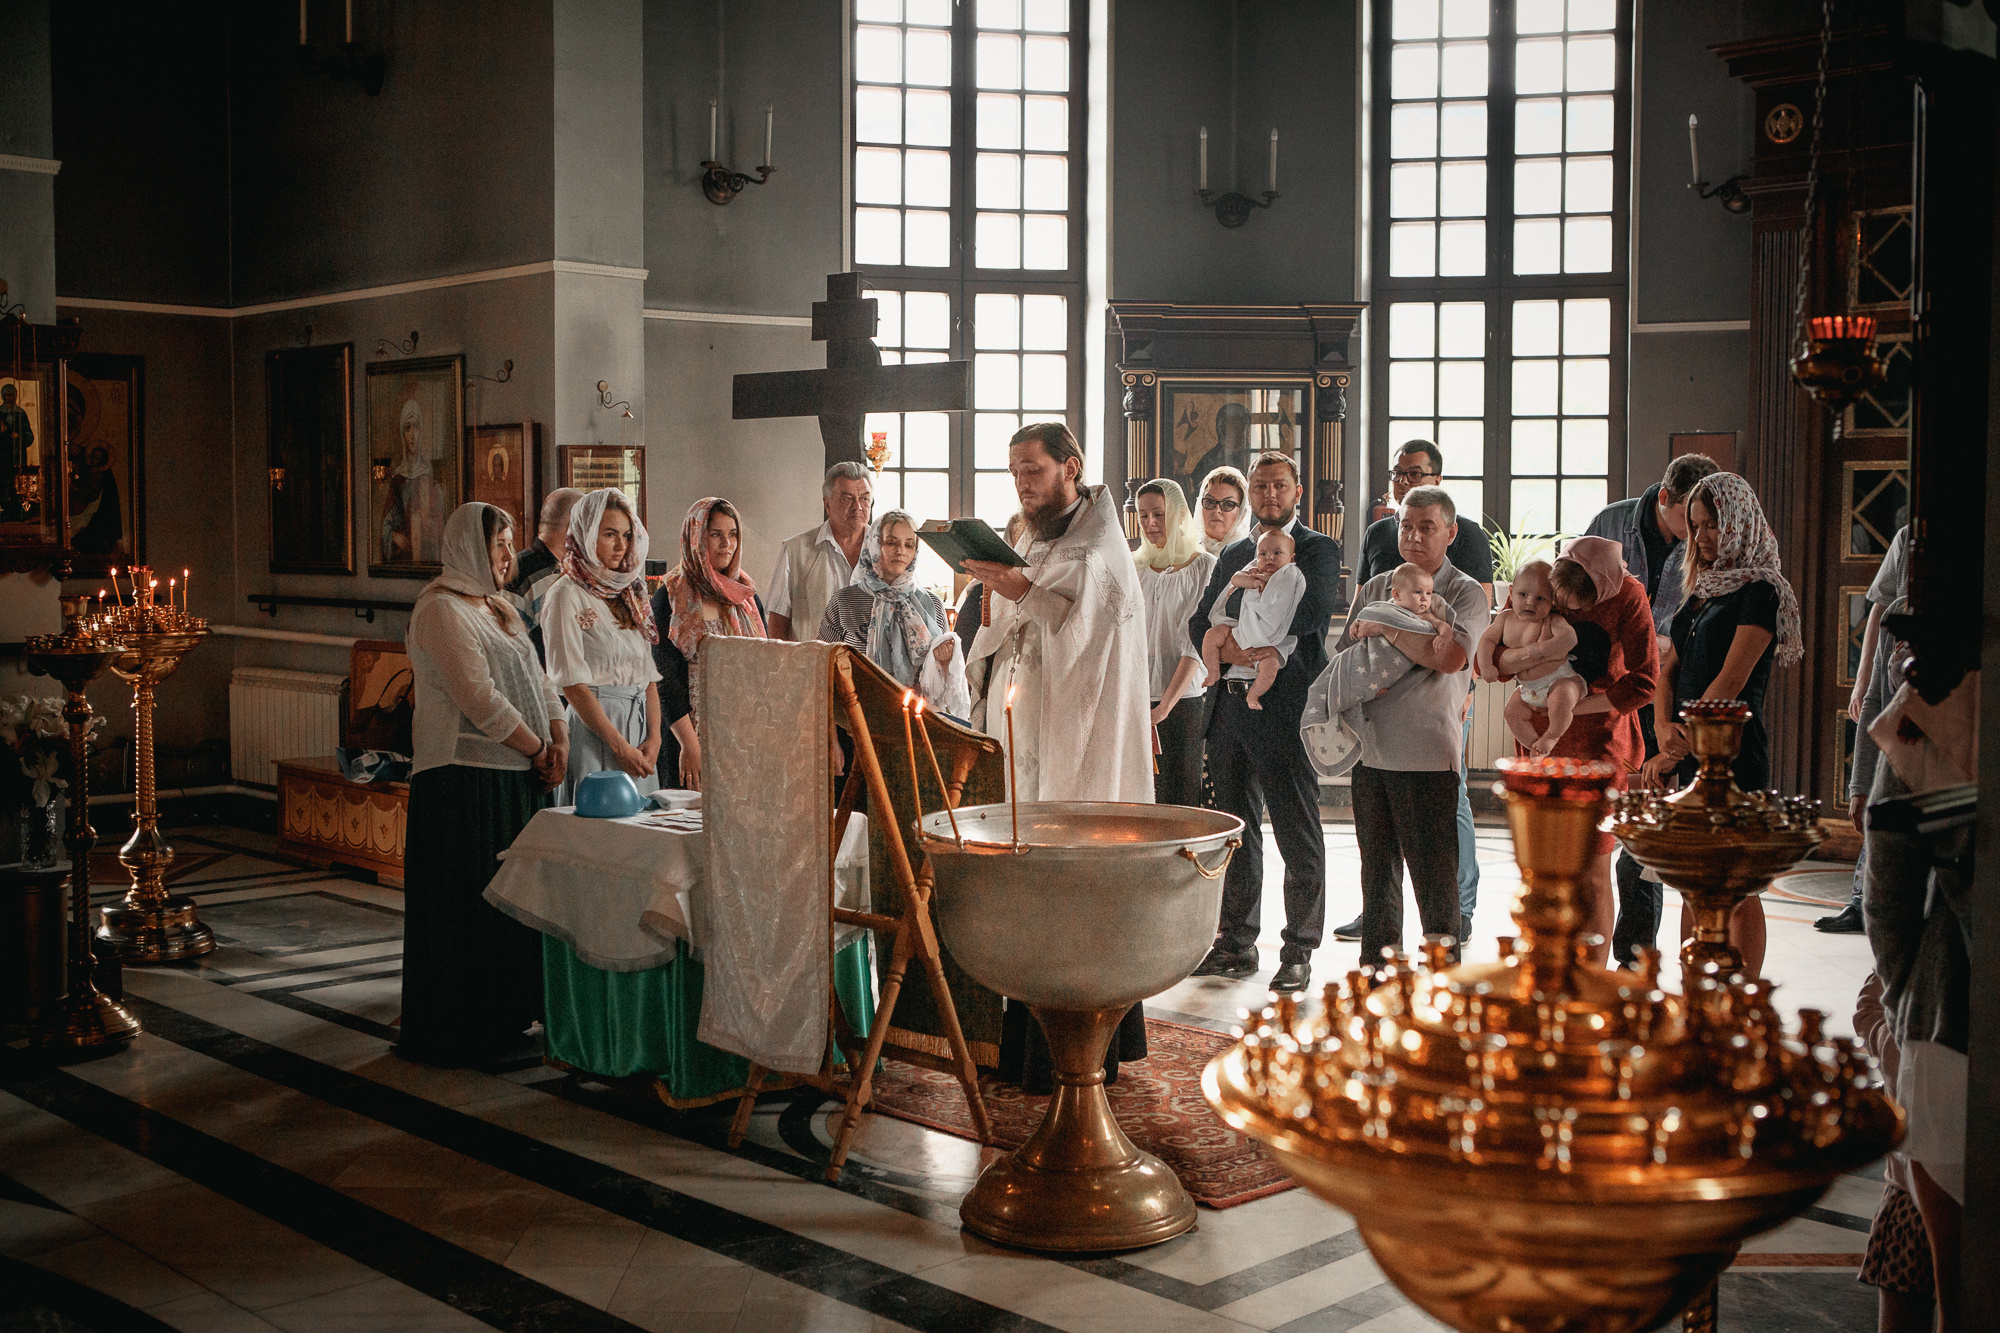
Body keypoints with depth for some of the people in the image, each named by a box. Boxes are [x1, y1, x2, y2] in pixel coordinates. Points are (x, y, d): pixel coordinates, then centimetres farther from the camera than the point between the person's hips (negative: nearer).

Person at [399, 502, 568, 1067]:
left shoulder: (497, 608, 18)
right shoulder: (441, 609, -11)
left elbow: (536, 680, 15)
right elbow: (480, 697, -19)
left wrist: (559, 738, -2)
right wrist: (539, 751, -12)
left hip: (516, 777, 9)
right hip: (465, 780, -9)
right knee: (469, 904, -3)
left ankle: (502, 1017, 21)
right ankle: (464, 1034, 6)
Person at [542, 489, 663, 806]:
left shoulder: (630, 593, 16)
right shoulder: (567, 595, -5)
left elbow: (649, 675, 13)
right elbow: (572, 683, -12)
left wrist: (654, 738, -2)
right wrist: (620, 746, -15)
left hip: (639, 725, 7)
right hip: (593, 725, -7)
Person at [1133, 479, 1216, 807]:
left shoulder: (1203, 566, -1)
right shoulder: (1135, 566, 12)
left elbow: (1197, 643, -8)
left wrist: (1164, 706, -16)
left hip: (1183, 699, -3)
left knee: (1179, 798, -3)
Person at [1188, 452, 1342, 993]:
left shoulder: (1318, 549, 1)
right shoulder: (1232, 554, 20)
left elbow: (1311, 613, -16)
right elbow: (1198, 624, 14)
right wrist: (1226, 649, -7)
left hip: (1285, 706, -6)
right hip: (1228, 702, 6)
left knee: (1298, 837, -1)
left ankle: (1298, 952, 8)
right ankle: (1236, 943, 23)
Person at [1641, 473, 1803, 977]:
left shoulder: (1760, 591, -9)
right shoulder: (1702, 588, 16)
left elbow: (1730, 682, -16)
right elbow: (1670, 667, 13)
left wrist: (1675, 751, -17)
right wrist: (1665, 727, -6)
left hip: (1733, 751, -8)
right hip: (1691, 751, 8)